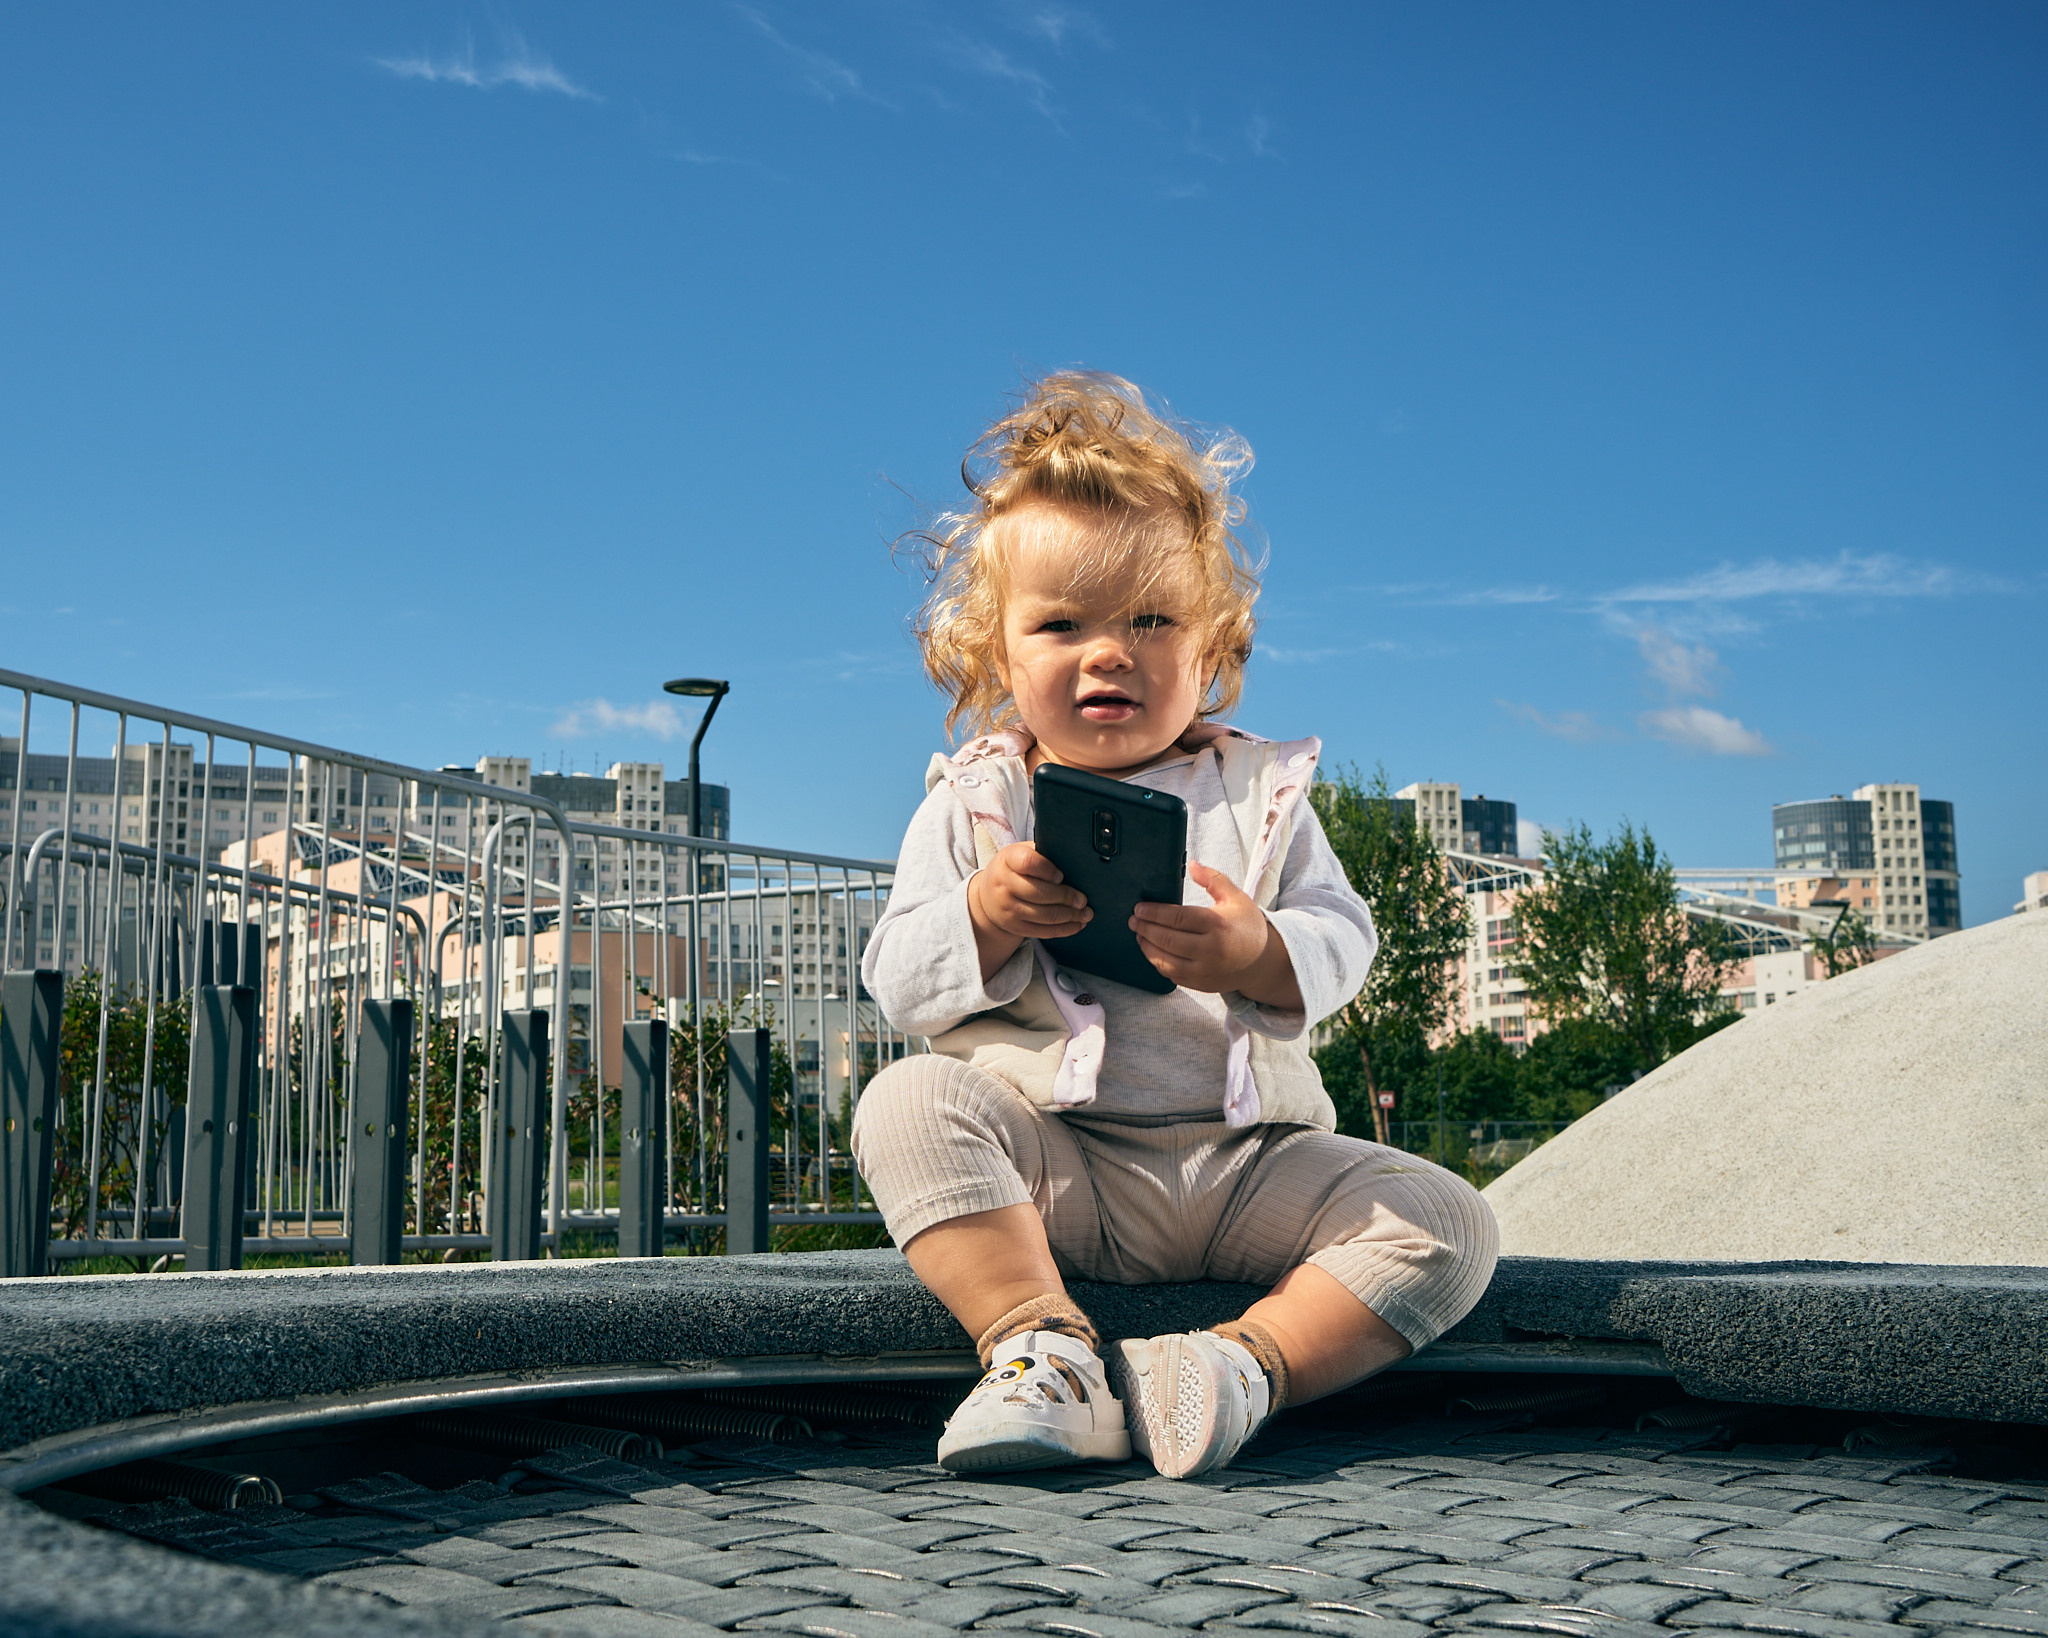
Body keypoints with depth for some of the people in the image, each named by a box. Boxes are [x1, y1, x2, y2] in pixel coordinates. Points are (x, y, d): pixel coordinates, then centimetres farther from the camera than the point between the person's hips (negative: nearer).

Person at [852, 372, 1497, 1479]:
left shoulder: (1258, 790, 9)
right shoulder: (973, 800, 6)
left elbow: (1344, 940, 2)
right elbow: (896, 981, 1)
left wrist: (1258, 956, -21)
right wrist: (987, 918, -20)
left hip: (1244, 1156, 1)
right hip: (1054, 1159, -1)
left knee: (1446, 1224, -16)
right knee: (907, 1104, -28)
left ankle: (1249, 1365, -27)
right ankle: (1044, 1350, -33)